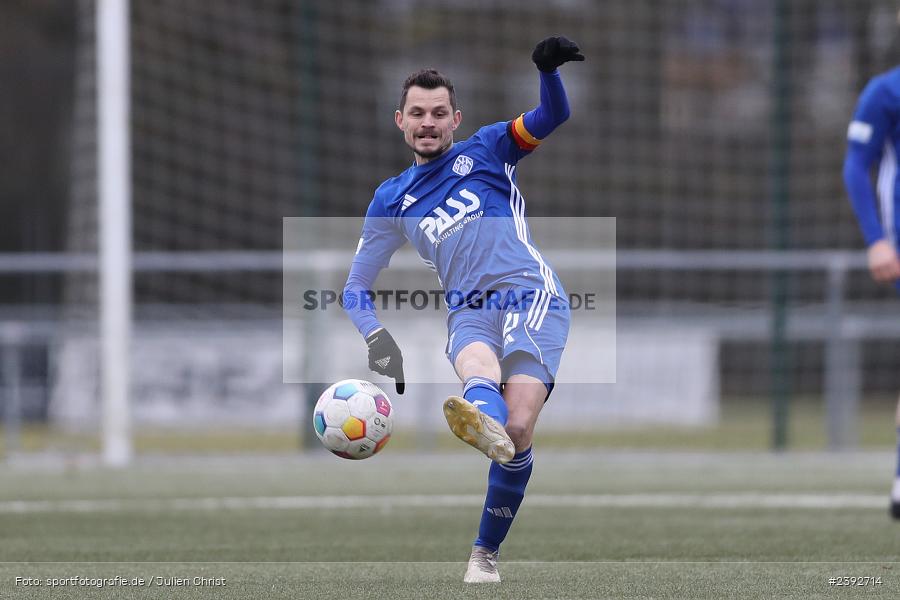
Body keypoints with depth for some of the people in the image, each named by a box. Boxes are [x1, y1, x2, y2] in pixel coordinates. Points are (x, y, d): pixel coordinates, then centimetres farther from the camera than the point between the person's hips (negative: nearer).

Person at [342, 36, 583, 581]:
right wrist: (379, 340, 2)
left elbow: (553, 116, 5)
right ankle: (484, 422, -75)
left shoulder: (486, 150, 16)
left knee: (518, 430, -23)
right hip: (468, 312, 1)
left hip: (531, 295, -1)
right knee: (476, 363, -38)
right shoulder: (392, 200, 21)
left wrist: (548, 68, -17)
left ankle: (486, 554, -16)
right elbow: (356, 287, 21)